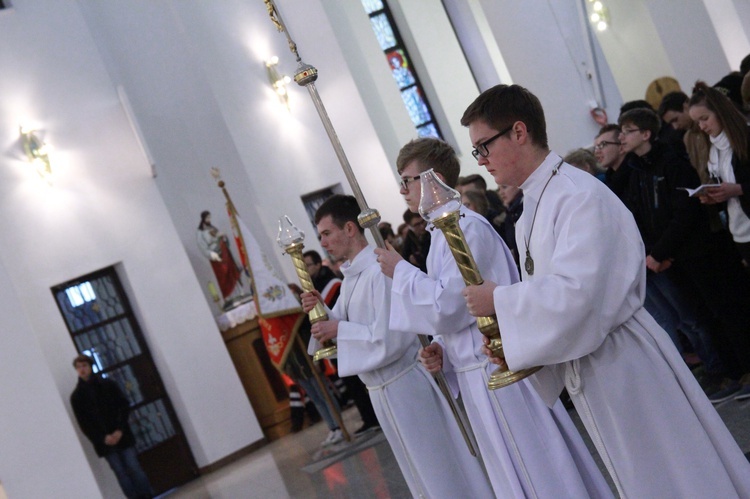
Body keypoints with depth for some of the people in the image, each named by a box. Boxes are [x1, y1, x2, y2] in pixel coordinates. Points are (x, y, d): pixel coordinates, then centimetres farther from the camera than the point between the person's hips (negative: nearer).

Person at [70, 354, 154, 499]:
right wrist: (103, 438, -10)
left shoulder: (108, 385, 5)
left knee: (134, 468, -3)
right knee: (121, 473, -2)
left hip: (122, 436, 0)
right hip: (104, 442, 0)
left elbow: (124, 406, 3)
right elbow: (83, 423, 1)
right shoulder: (76, 396, 4)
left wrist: (120, 430, -10)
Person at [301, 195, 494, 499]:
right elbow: (349, 327, 12)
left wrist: (338, 330, -19)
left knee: (442, 472, 5)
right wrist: (324, 313, -5)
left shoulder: (380, 270, -21)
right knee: (422, 473, 21)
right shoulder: (350, 276, 7)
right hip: (382, 389, 9)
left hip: (405, 385, -9)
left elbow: (390, 339, -25)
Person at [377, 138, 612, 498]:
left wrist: (400, 272, -9)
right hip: (475, 372, 9)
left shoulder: (466, 227, -16)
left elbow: (447, 306, -22)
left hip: (494, 369, -9)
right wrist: (440, 350, 2)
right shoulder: (445, 229, 12)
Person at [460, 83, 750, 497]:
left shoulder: (580, 195, -18)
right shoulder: (530, 212, 9)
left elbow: (572, 293, -27)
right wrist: (512, 341, -2)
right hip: (584, 371, 9)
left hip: (623, 364, -9)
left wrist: (497, 301, -16)